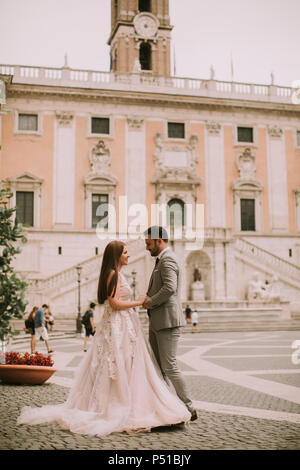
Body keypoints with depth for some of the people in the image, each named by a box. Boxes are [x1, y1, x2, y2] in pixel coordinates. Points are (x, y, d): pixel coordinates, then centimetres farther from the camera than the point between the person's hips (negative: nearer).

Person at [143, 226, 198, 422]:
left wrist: (150, 302, -14)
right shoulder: (162, 260, 19)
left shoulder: (167, 259, -14)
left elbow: (170, 288, -27)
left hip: (167, 321, -11)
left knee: (169, 367, -7)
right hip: (157, 323, 11)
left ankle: (189, 409, 3)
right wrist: (149, 297, 6)